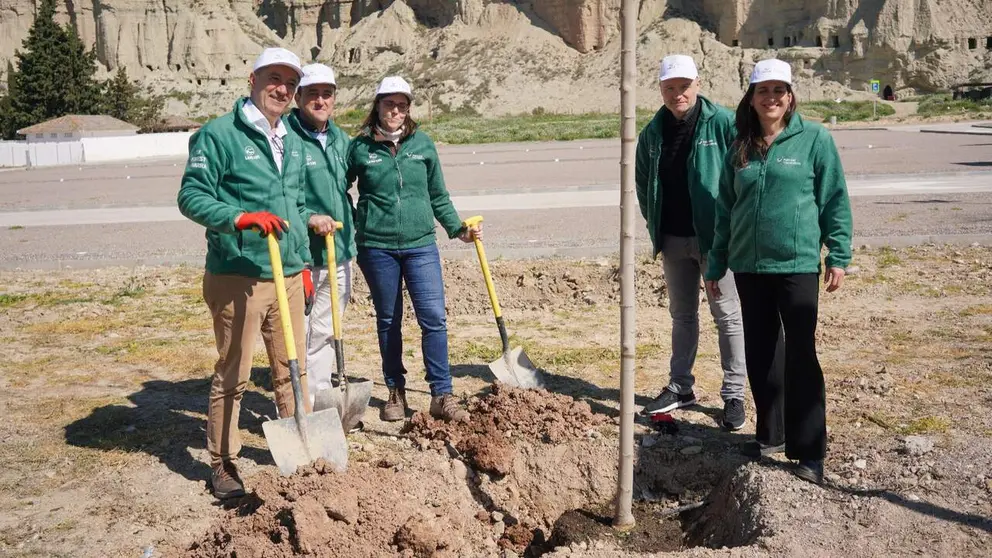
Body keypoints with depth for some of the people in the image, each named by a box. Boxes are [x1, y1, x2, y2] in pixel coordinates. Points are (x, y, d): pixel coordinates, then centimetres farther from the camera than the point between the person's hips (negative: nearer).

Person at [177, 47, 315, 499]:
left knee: (292, 370, 14)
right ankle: (223, 462, 16)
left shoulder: (292, 143, 15)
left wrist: (303, 263, 19)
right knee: (232, 375, 3)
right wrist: (241, 217, -28)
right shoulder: (219, 134, -7)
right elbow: (191, 196, -12)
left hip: (288, 277, 7)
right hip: (238, 278, -6)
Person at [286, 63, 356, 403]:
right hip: (300, 255, -7)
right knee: (298, 336, 1)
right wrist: (308, 218, -22)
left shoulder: (340, 139, 13)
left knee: (326, 333, 17)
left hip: (339, 253, 7)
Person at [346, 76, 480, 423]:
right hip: (377, 247, -1)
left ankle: (442, 395, 2)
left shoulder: (422, 144, 5)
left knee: (434, 318, -6)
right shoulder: (360, 147, 1)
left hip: (420, 244, 1)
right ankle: (396, 392, 24)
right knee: (388, 321, 9)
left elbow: (438, 196, 12)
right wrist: (354, 225, 2)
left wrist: (459, 230, 5)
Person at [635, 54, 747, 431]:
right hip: (673, 240, 5)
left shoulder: (723, 124, -10)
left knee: (727, 315, 3)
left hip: (716, 237, -5)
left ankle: (734, 395, 12)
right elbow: (642, 181, 19)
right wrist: (653, 223, 13)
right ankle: (680, 387, 27)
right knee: (682, 314, 15)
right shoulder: (653, 132, 6)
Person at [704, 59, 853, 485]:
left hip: (797, 263, -4)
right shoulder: (741, 147, 10)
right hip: (749, 266, 5)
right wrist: (716, 264, 14)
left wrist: (839, 255, -5)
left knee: (800, 354, -5)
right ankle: (770, 434, 28)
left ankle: (809, 451, 2)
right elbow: (726, 209, 14)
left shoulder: (814, 139, -2)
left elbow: (835, 200, -1)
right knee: (760, 353, 12)